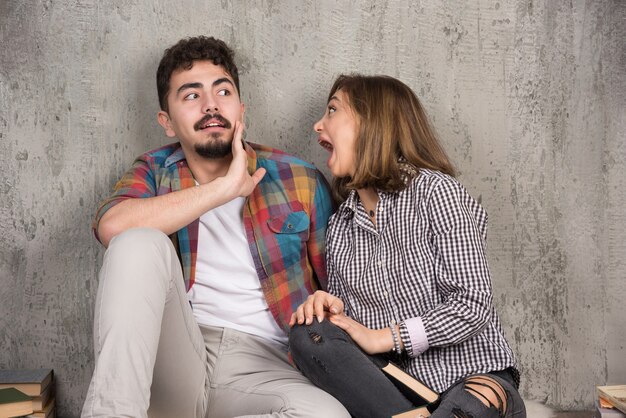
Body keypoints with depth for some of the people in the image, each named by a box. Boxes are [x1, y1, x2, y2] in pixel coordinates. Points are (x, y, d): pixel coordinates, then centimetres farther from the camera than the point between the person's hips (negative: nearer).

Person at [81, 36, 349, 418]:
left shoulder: (300, 182, 5)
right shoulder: (155, 172, 8)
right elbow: (112, 226, -16)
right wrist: (225, 188, -16)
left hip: (263, 365, 1)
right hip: (172, 355, 0)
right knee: (141, 243, -24)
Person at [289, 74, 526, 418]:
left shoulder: (434, 190, -7)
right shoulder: (339, 227, 12)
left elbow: (472, 305, -13)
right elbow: (346, 317, 13)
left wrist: (381, 337, -14)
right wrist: (328, 306, -11)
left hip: (470, 377, -6)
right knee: (309, 333, -23)